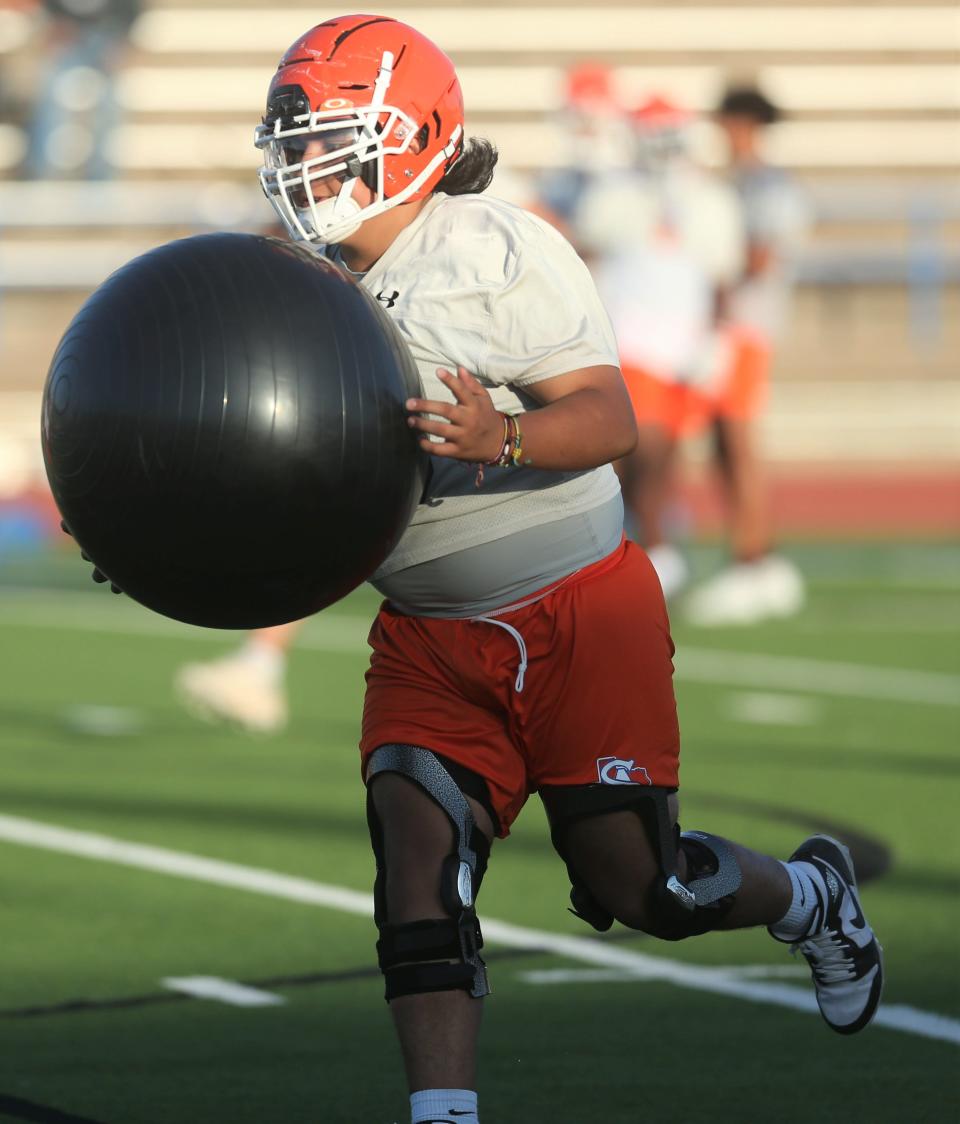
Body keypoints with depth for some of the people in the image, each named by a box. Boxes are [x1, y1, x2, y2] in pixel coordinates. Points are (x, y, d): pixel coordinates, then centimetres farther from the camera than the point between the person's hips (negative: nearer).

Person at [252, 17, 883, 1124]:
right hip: (429, 641, 6)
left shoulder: (497, 250, -15)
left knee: (634, 884, 0)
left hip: (577, 612, -5)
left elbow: (607, 418, -20)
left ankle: (813, 898, 32)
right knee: (417, 839, -16)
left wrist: (499, 437, -39)